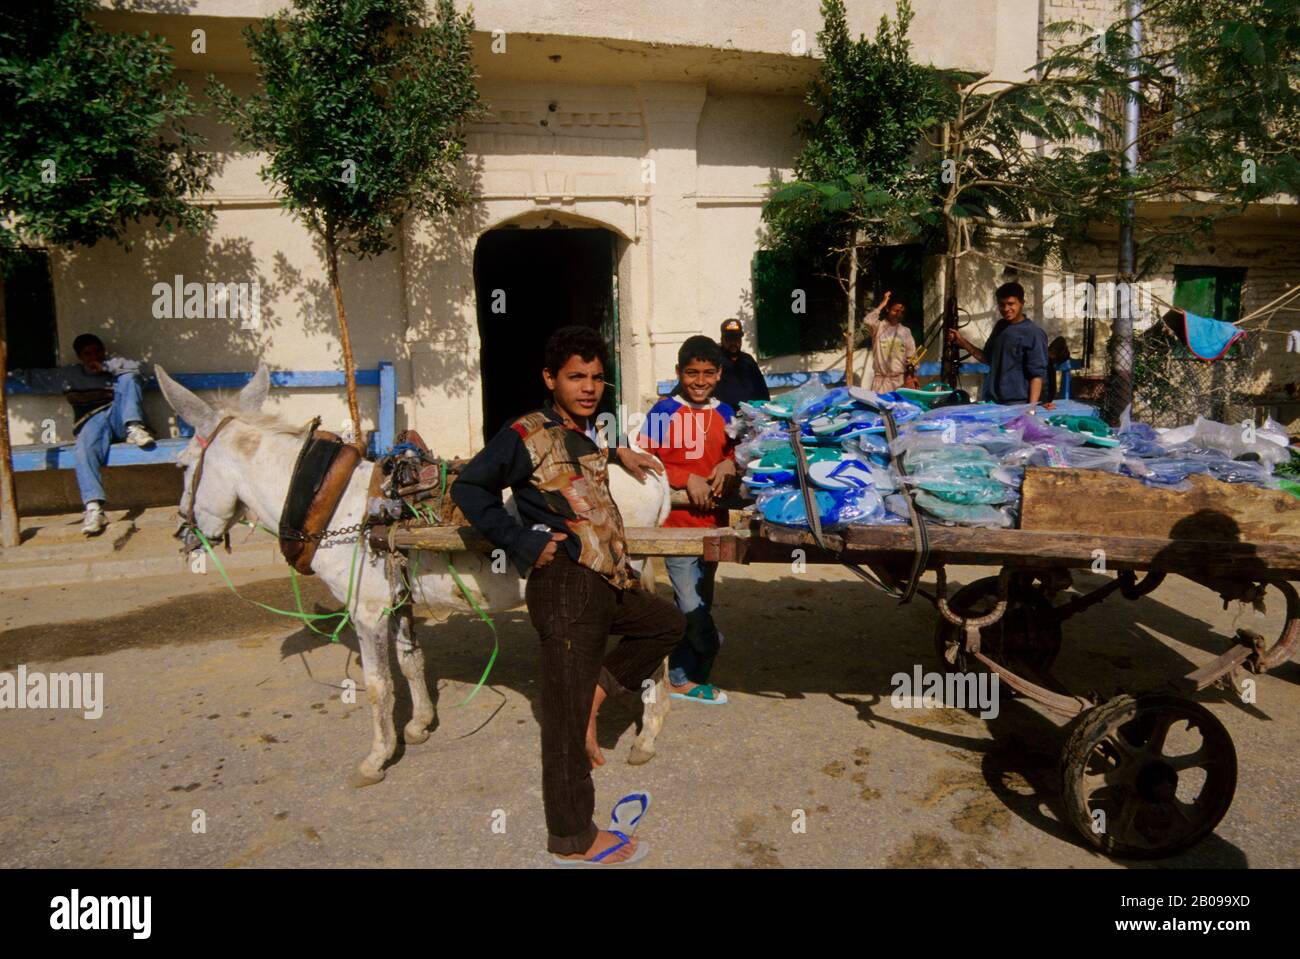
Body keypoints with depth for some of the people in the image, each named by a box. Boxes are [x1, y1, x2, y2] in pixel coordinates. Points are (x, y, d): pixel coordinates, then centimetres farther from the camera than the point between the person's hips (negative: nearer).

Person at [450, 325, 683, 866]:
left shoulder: (587, 432, 16)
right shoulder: (527, 434, -9)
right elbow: (468, 488, -9)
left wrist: (616, 453, 35)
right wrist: (523, 542, -14)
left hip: (606, 582, 9)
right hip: (564, 584, -9)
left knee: (667, 623, 27)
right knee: (566, 715, -1)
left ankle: (592, 697, 17)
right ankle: (572, 839, 13)